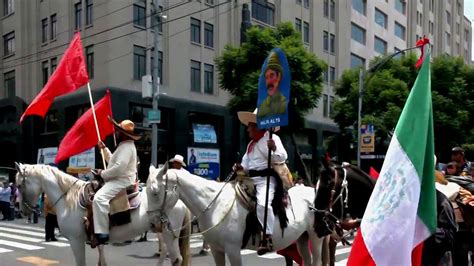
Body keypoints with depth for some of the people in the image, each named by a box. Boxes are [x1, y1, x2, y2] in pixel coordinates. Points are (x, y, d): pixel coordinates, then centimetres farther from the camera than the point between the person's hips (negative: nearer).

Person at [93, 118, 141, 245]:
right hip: (118, 180, 12)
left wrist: (103, 174, -15)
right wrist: (104, 148, 25)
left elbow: (119, 168, -27)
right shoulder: (124, 146, 19)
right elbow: (113, 160, 33)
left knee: (99, 198, -32)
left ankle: (102, 233, -34)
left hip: (121, 182, -12)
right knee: (96, 192, 25)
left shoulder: (127, 147, -17)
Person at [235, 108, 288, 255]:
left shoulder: (272, 138, -4)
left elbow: (282, 158, -13)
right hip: (251, 179, 10)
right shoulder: (251, 144, 21)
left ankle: (268, 237, -29)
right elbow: (247, 163, 24)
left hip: (266, 178, -10)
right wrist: (241, 167, 3)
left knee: (262, 203, -33)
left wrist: (274, 149, -31)